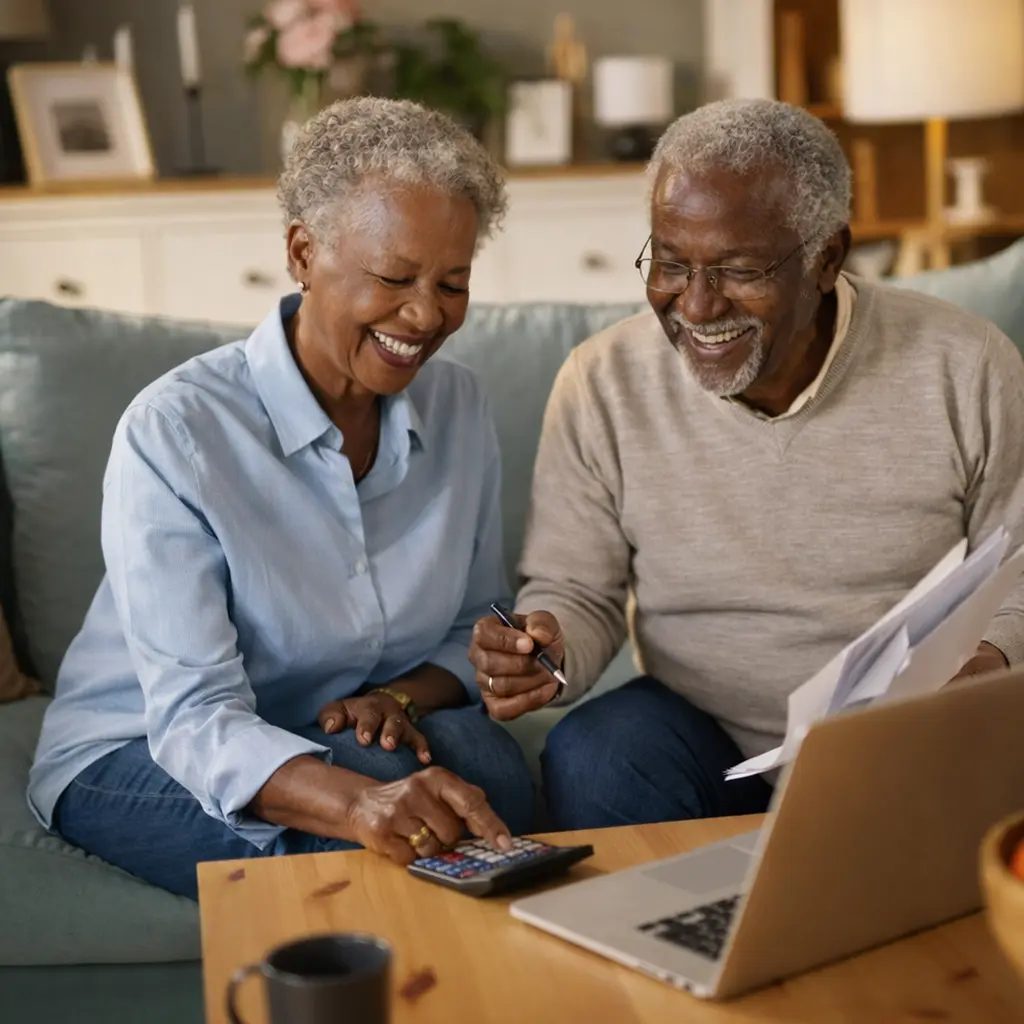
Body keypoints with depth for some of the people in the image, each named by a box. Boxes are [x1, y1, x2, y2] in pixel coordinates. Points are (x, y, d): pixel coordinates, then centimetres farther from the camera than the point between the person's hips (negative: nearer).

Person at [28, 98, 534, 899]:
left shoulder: (459, 407, -2)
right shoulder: (173, 431, -21)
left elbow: (478, 629, 8)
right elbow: (195, 718, -28)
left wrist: (403, 695, -17)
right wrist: (361, 802, -48)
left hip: (356, 737, 5)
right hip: (135, 755, -4)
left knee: (487, 764, -28)